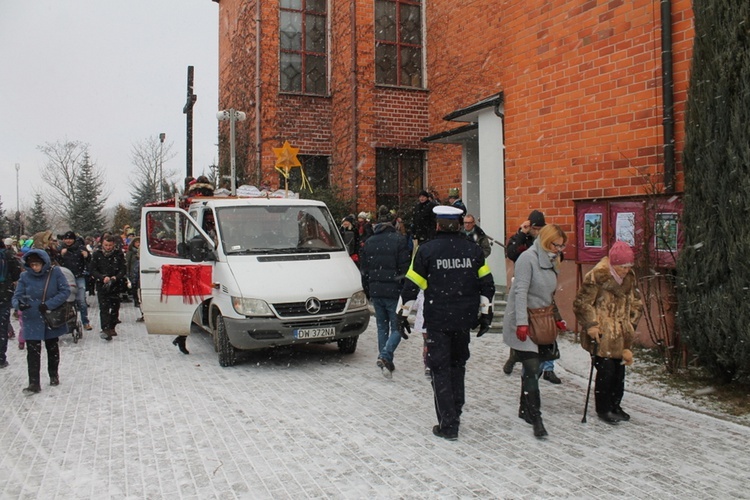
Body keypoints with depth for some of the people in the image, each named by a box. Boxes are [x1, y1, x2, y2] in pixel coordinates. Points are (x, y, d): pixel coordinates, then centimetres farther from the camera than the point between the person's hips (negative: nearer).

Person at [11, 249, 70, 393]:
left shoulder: (55, 272, -12)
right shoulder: (25, 276, -8)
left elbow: (65, 291, -14)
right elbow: (17, 296, -8)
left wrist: (49, 304, -23)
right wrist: (19, 304, -31)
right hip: (32, 321, 0)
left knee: (53, 349, 17)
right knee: (33, 353, -3)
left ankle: (54, 376, 37)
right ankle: (34, 383, 3)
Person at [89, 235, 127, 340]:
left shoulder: (119, 254, 1)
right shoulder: (97, 254, 1)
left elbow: (123, 269, 2)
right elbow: (92, 270, 0)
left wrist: (116, 277, -17)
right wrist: (103, 277, -16)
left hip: (116, 285, 1)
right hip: (102, 285, -1)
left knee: (115, 307, 8)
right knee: (104, 308, -11)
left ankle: (112, 327, 24)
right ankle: (106, 329, -17)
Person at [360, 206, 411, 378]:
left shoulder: (369, 242, 6)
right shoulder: (399, 240, -9)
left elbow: (364, 269, 11)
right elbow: (404, 267, -10)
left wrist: (367, 290, 20)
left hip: (375, 290, 5)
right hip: (393, 291, -5)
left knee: (382, 327, 16)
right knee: (397, 327, 2)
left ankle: (385, 360, 19)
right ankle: (385, 356, -17)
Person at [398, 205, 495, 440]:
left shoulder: (426, 250, -7)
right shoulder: (473, 250, 2)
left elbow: (412, 285, -6)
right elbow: (487, 284, 6)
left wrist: (403, 313, 3)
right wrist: (486, 313, 14)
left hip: (437, 321, -3)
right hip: (464, 319, 4)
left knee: (440, 369, 4)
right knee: (457, 364, 21)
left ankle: (448, 425, 4)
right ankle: (455, 412, 28)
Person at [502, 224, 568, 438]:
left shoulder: (550, 262, 13)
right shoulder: (528, 258, -13)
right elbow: (521, 291, -19)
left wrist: (557, 317, 22)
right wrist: (522, 322, -25)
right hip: (523, 323, -8)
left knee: (533, 367, 11)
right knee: (532, 369, -10)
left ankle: (525, 409, 24)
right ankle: (535, 416, -6)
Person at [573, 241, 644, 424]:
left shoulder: (630, 278, 6)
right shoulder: (597, 276, -15)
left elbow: (636, 305, 16)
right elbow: (581, 303, -9)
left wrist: (629, 329, 12)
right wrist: (590, 325, -17)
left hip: (620, 337, 6)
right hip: (601, 336, -6)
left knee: (619, 371, 11)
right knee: (606, 371, -5)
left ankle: (615, 406, 30)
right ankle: (603, 409, 13)